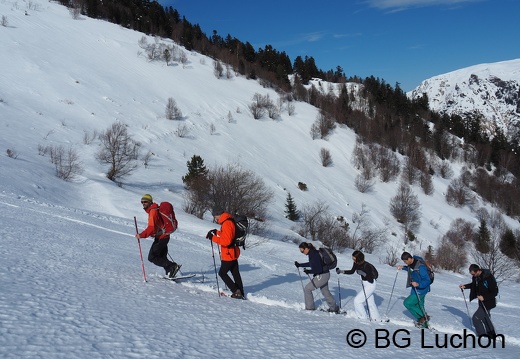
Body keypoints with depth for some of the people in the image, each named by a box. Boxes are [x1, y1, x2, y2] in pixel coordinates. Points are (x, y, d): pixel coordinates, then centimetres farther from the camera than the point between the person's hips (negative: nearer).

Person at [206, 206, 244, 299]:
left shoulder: (226, 223, -22)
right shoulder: (229, 221, 10)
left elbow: (226, 241, -28)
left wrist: (213, 238, -22)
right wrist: (217, 232, 14)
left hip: (228, 255, -10)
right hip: (233, 253, 10)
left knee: (222, 273, 2)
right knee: (235, 274, 15)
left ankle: (236, 291, -2)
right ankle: (241, 293, 21)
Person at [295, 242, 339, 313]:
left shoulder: (313, 255, -25)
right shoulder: (312, 253, 4)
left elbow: (318, 269, -27)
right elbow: (311, 264, 23)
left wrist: (309, 271, -14)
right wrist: (300, 265, 20)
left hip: (322, 276, -10)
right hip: (325, 275, 10)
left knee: (307, 289, 1)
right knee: (325, 291, 23)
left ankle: (310, 307, 10)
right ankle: (334, 308, 33)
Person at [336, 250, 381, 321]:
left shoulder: (366, 265, -29)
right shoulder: (356, 264, -7)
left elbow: (371, 279, -28)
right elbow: (352, 271, 11)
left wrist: (363, 273, -39)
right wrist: (341, 271, 1)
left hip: (370, 285, -8)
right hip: (364, 284, 8)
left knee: (357, 301, -8)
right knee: (370, 302, 18)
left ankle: (363, 318, 5)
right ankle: (376, 319, 32)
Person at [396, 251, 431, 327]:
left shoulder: (420, 267, -29)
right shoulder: (412, 263, -1)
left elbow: (427, 280, -27)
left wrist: (418, 284, -41)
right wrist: (403, 267, 12)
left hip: (420, 290, -9)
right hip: (416, 289, 9)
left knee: (407, 303, -7)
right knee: (418, 306, 16)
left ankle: (423, 317, -1)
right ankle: (424, 324, 26)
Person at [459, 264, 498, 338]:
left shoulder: (489, 277, -29)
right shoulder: (476, 277, -6)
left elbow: (495, 292, -23)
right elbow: (473, 284, 15)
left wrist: (484, 297, -31)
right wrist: (465, 286, 0)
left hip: (488, 302, -8)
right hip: (482, 301, 8)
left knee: (475, 318, -6)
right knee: (485, 317, 23)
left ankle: (482, 334, 11)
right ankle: (492, 334, 40)